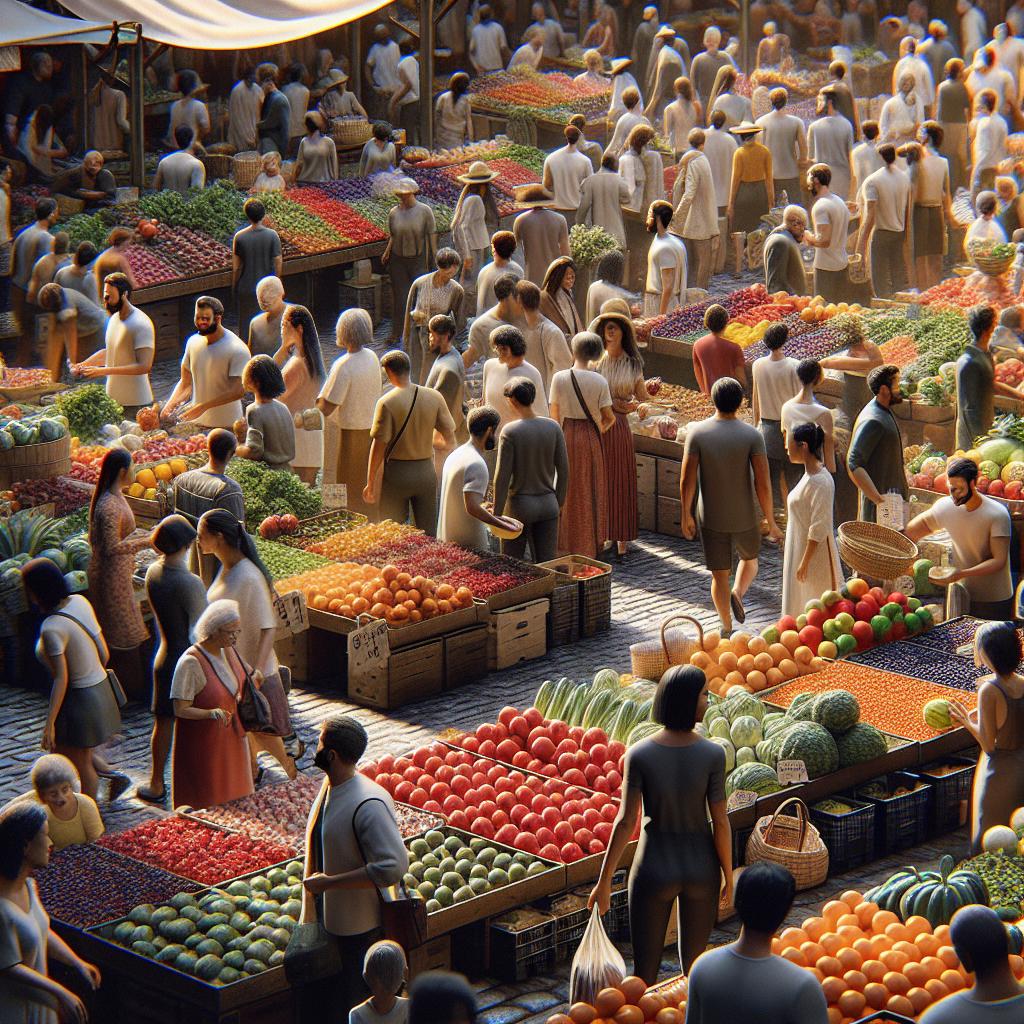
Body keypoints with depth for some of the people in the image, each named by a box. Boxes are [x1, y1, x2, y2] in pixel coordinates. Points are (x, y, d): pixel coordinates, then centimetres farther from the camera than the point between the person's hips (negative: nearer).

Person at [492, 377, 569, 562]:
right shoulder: (553, 427, -3)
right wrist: (559, 502, 14)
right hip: (548, 505, 4)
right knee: (546, 564, 8)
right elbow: (563, 469, 2)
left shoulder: (510, 432, -14)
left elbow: (502, 476, -14)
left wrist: (497, 513, -6)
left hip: (519, 505, -4)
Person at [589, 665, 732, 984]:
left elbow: (626, 821, -17)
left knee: (644, 973, 13)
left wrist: (604, 881, -8)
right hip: (700, 870, 1)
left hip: (654, 872, -1)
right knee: (694, 967, 21)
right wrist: (729, 878, 2)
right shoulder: (712, 755, -19)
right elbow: (721, 823, -13)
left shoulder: (638, 754, -19)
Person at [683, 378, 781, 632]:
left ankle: (727, 629, 14)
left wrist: (686, 516, 4)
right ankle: (738, 592, 0)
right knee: (750, 558, 26)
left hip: (711, 518, 0)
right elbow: (762, 484, -16)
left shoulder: (697, 432, -11)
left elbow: (686, 481, -11)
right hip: (744, 517, 0)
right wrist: (771, 522, -5)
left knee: (719, 575, 13)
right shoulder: (752, 436, -13)